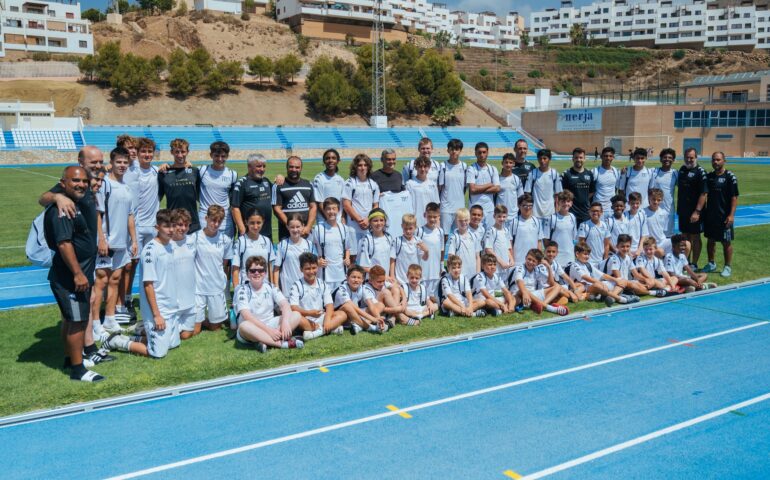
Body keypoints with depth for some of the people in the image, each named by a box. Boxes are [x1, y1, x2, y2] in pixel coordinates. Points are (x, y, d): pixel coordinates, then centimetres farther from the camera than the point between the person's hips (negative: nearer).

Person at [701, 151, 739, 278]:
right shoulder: (709, 176, 6)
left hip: (724, 216, -5)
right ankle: (711, 264, 27)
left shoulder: (730, 176, -9)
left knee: (726, 242, 3)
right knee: (710, 240, 13)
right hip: (710, 215, 5)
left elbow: (734, 197, -10)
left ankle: (728, 267, 13)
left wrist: (731, 215, -16)